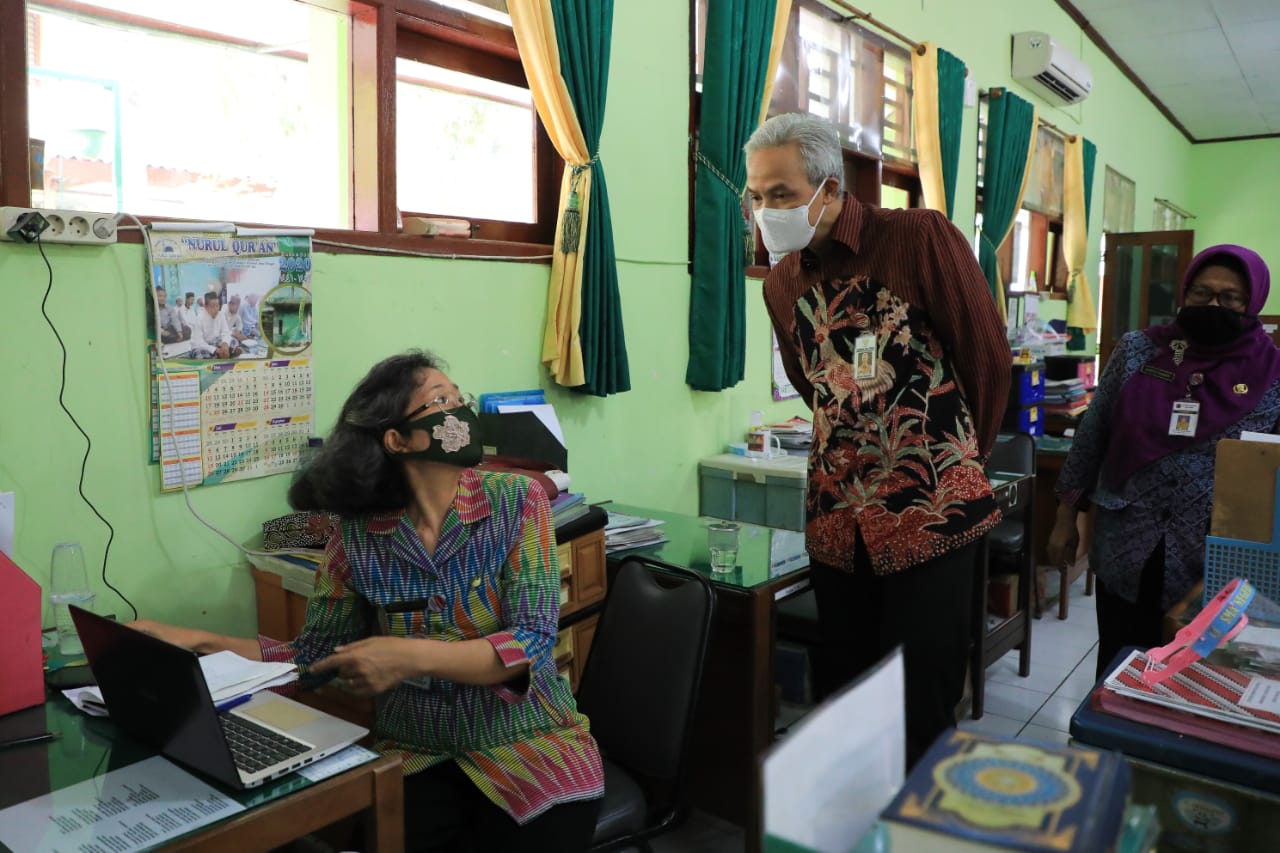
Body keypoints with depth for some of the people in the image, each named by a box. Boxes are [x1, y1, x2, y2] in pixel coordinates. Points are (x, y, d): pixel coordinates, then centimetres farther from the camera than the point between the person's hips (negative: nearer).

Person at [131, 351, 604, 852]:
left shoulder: (516, 500, -9)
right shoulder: (358, 534, -4)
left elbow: (534, 641, -16)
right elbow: (313, 658, 4)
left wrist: (414, 656, -28)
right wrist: (197, 642, -6)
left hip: (527, 746, -1)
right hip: (415, 756, 1)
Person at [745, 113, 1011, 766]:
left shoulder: (921, 238, -9)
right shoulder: (781, 280, 8)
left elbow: (987, 355, -3)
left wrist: (960, 458, 7)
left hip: (929, 512, -5)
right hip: (836, 515, 5)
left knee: (920, 704, 2)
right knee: (837, 688, 14)